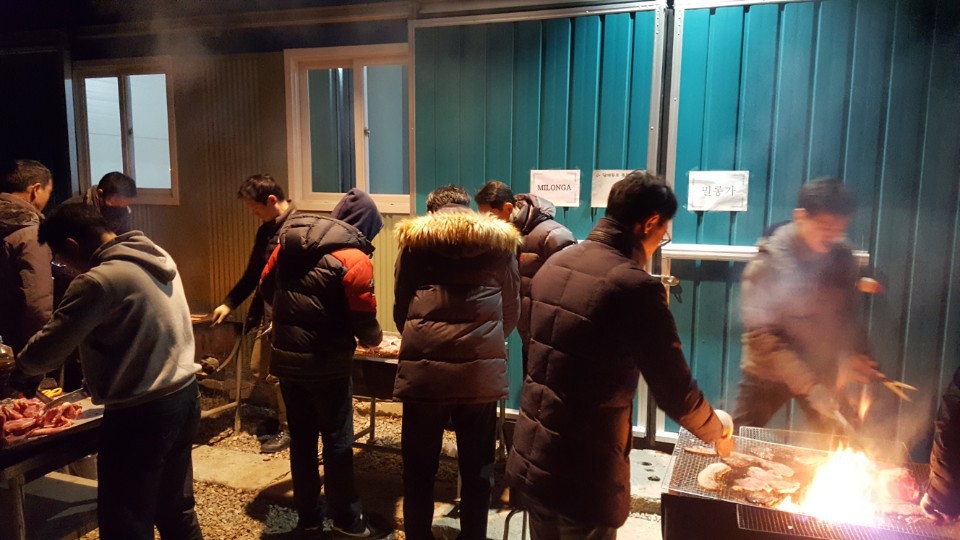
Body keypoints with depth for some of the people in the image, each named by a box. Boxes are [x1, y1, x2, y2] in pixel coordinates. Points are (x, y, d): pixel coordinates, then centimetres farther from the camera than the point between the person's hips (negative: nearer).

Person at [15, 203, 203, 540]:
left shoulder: (99, 281, -19)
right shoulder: (157, 258, 5)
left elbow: (44, 354, -14)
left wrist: (19, 363, 8)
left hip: (142, 414, -8)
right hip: (184, 395, 8)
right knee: (176, 510, 21)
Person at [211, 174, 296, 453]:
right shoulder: (265, 230, 11)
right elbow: (253, 273, 19)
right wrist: (229, 303, 17)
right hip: (266, 313, 9)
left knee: (277, 375, 1)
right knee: (258, 369, 17)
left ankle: (288, 428, 20)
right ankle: (281, 416, 37)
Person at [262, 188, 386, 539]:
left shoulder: (289, 241, 5)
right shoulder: (354, 260, -14)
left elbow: (267, 284, 13)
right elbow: (364, 323, -12)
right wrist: (375, 339, 10)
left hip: (286, 357, 6)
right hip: (327, 363, -6)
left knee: (301, 439, 15)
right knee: (337, 441, 8)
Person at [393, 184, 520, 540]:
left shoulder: (414, 241, 10)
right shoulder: (500, 242, 12)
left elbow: (401, 310, 14)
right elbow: (512, 312, 16)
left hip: (423, 371, 0)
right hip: (481, 373, 1)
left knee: (419, 474, 15)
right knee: (477, 474, 15)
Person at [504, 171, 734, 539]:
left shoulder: (555, 264, 2)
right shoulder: (635, 285, -20)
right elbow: (676, 393, -15)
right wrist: (718, 430, 6)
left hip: (530, 459, 7)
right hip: (583, 473, -7)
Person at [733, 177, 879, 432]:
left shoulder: (841, 256, -6)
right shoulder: (769, 262, -20)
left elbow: (847, 314, 7)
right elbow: (761, 335, -22)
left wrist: (851, 354, -12)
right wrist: (809, 386, -28)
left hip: (823, 372, 4)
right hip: (769, 373, -4)